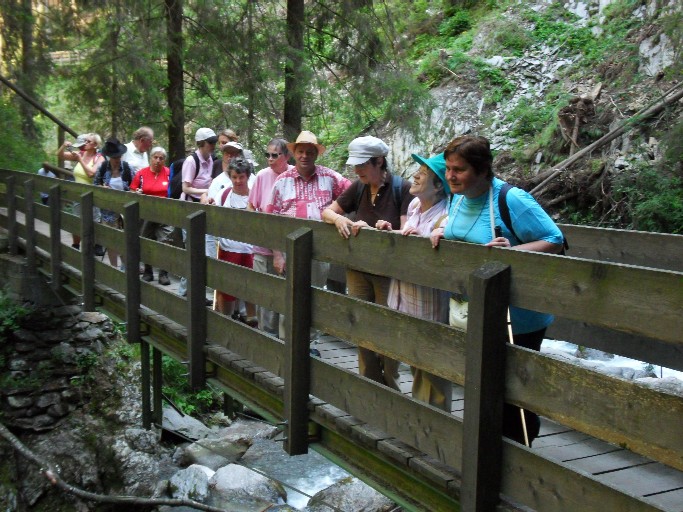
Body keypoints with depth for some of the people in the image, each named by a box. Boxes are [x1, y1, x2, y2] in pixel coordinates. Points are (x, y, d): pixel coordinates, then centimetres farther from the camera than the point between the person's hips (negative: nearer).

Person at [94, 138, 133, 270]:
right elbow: (96, 183, 8)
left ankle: (125, 265, 19)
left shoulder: (126, 167, -6)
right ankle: (114, 267, 16)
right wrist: (102, 187, -12)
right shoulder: (103, 167, -2)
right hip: (108, 209, 1)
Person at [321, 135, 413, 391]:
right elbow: (327, 211, 12)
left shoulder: (402, 188, -11)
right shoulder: (358, 188, 5)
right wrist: (338, 219, -11)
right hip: (358, 271, 5)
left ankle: (390, 391, 17)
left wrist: (371, 230, -27)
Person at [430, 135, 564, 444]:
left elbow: (555, 242, -22)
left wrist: (511, 250, -36)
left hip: (517, 318, -8)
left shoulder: (512, 200, -22)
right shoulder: (460, 197, 2)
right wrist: (442, 230, 0)